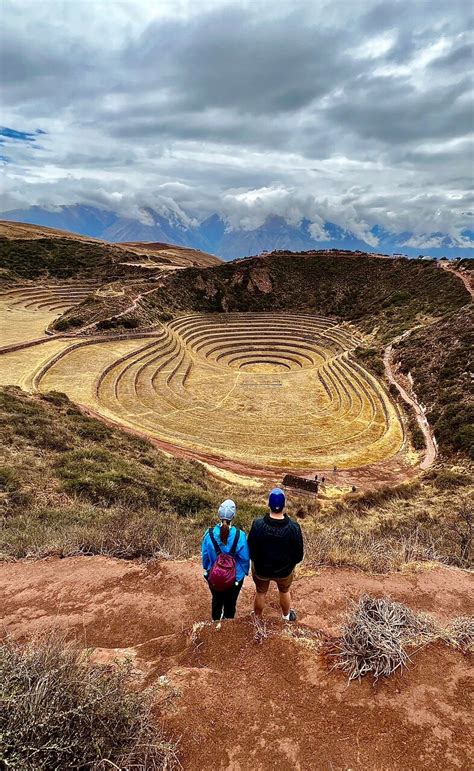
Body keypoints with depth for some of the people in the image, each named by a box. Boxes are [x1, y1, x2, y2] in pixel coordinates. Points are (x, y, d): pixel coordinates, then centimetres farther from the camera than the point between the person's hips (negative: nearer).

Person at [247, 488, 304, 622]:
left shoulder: (258, 524, -29)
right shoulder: (294, 527, -27)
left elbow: (251, 550, -15)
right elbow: (299, 553, -14)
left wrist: (257, 561, 6)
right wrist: (291, 563, 7)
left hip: (261, 568, 0)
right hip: (285, 570, 1)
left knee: (260, 593, 27)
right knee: (284, 592, 30)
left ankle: (257, 618, 49)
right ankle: (286, 616, 53)